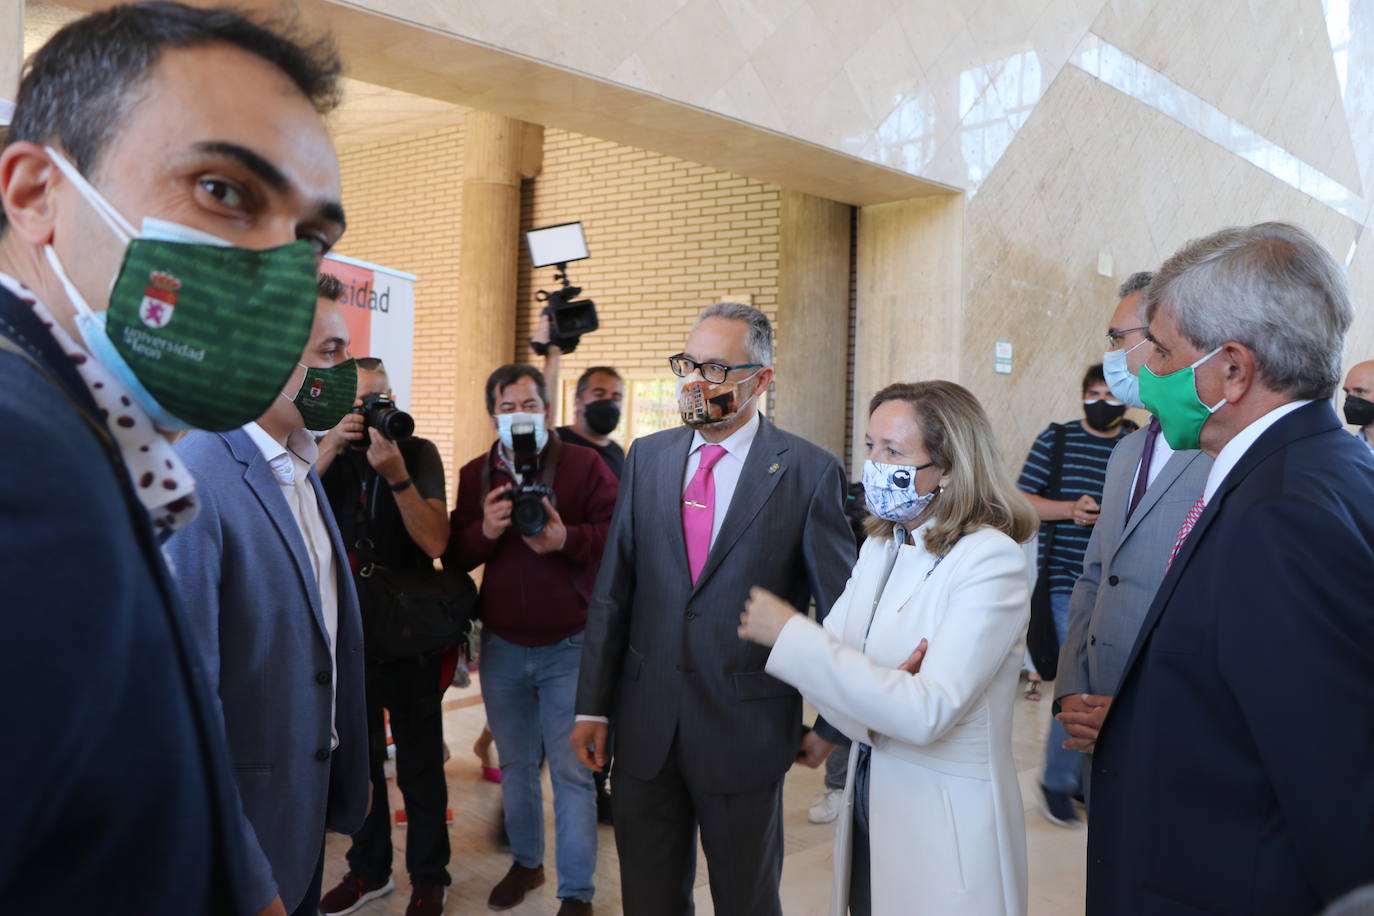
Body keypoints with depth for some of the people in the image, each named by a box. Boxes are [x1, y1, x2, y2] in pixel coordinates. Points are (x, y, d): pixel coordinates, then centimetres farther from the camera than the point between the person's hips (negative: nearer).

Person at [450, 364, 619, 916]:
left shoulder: (585, 465, -6)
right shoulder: (474, 474, 6)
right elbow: (455, 554, 3)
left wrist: (567, 538, -27)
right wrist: (485, 530, -18)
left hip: (569, 647, -4)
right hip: (501, 647, 4)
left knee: (572, 772, 2)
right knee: (515, 765, 18)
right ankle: (525, 862, 37)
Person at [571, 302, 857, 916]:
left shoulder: (810, 473, -9)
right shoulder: (648, 457, 4)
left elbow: (842, 610, -3)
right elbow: (612, 593, 5)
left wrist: (832, 726, 1)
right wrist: (593, 705, 4)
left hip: (745, 732, -3)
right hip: (644, 727, 4)